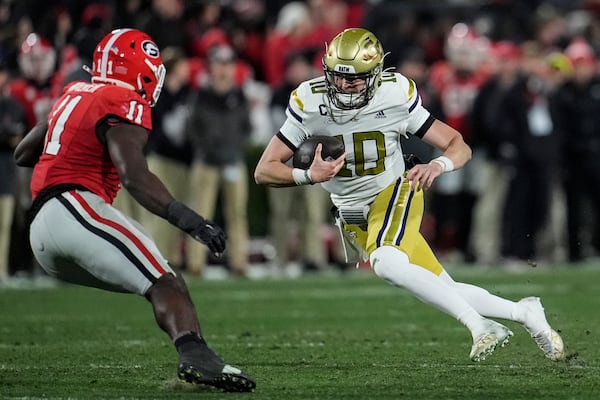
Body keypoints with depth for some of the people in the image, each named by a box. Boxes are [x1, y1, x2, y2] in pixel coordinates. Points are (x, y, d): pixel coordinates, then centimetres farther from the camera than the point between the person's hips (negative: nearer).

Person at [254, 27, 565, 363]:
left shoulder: (396, 96, -17)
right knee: (442, 291, -1)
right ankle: (524, 313, 18)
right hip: (353, 217, 3)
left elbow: (459, 146, -10)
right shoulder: (309, 104, -15)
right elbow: (264, 171, -14)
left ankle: (479, 326, -27)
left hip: (393, 194, -3)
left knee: (387, 264, -35)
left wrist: (437, 166, -34)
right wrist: (308, 176, -34)